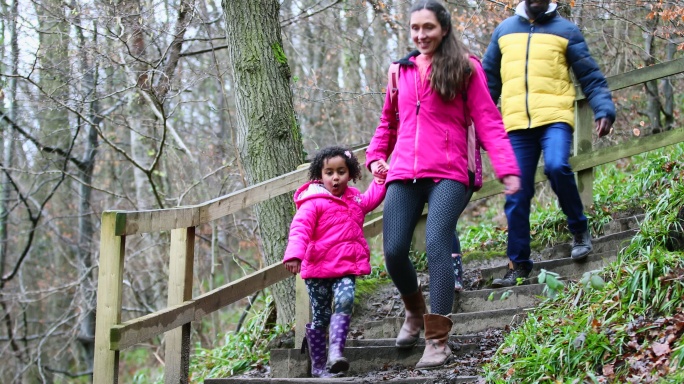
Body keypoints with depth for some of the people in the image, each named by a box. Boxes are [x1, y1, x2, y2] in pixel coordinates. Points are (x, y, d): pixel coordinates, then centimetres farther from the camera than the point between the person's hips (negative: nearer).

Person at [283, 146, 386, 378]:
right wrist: (294, 254, -35)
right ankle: (318, 366, 14)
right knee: (320, 316, 4)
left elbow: (371, 200, 36)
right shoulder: (313, 202, -8)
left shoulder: (354, 199, 13)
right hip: (318, 269, -4)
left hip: (346, 268, 4)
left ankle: (336, 353, -33)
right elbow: (300, 229, -21)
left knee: (344, 303, -22)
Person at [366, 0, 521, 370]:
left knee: (436, 245, -21)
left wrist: (506, 167, -10)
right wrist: (376, 156, 12)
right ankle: (414, 311, 26)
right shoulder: (401, 71, 17)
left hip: (447, 175, -4)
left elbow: (487, 121, 0)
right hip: (403, 174, 4)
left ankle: (437, 340, -16)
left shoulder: (465, 68, 5)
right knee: (393, 251, -5)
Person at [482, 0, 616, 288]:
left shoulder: (565, 31, 8)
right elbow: (489, 79, 21)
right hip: (517, 124, 3)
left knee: (556, 166, -28)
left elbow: (591, 77, 5)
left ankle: (579, 229, -5)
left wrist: (604, 110, -8)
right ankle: (518, 265, 8)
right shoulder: (504, 30, 16)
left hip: (555, 118, -3)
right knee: (517, 197, 0)